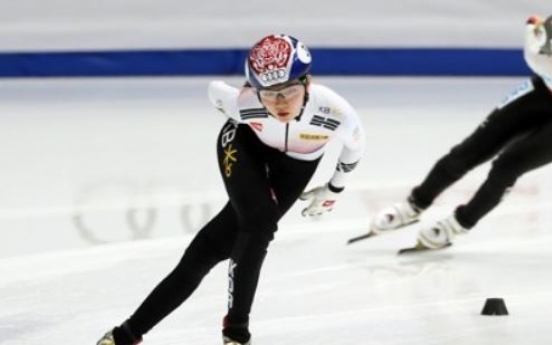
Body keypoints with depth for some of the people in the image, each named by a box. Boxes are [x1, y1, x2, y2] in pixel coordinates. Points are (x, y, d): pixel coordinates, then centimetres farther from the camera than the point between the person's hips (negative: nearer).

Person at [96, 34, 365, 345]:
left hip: (297, 160, 1)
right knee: (258, 223, -24)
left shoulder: (334, 112, -39)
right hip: (246, 144, -1)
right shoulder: (244, 103, -38)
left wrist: (334, 190, -1)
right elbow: (215, 90, -12)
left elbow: (356, 143, -13)